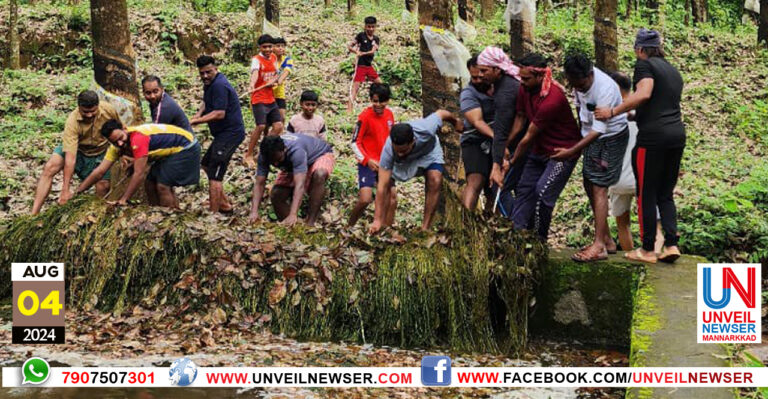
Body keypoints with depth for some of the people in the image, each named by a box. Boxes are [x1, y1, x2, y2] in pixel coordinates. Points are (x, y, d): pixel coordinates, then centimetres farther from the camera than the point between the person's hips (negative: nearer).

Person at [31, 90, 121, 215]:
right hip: (76, 150, -2)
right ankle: (33, 215, -27)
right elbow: (70, 156, -38)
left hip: (100, 153, 2)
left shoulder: (108, 109, -24)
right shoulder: (72, 122, -33)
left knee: (103, 187, -18)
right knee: (49, 168, -25)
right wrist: (65, 189, -40)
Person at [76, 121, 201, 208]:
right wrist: (77, 192, -8)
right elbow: (100, 171, -4)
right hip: (169, 151, 9)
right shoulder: (117, 146, -5)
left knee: (163, 186, -15)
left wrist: (123, 200, -28)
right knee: (150, 184, 4)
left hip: (186, 147, -9)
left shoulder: (138, 138, -32)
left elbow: (139, 174, -31)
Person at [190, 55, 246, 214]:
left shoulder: (219, 86, -20)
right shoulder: (211, 83, 12)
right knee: (206, 164, 24)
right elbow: (207, 102, 29)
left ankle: (213, 212, -13)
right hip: (224, 133, 12)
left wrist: (195, 121, -22)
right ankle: (224, 203, 29)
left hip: (230, 134, -12)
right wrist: (200, 113, 7)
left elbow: (219, 114, -25)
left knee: (214, 175, -14)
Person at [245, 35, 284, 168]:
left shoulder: (274, 58, 9)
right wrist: (252, 85, -53)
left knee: (278, 126, 2)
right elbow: (255, 72, -33)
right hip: (259, 99, -7)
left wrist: (273, 80, -4)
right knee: (261, 126, -18)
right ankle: (249, 155, -6)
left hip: (271, 99, 7)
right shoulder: (257, 59, -12)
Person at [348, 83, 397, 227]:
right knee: (365, 200, -18)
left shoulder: (389, 114, 3)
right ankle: (349, 227, 3)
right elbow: (355, 142, -13)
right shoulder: (365, 116, -15)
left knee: (393, 196, 5)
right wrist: (367, 160, -22)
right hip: (368, 164, -7)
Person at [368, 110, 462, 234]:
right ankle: (383, 224, 11)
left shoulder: (426, 130, -44)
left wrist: (456, 121, 4)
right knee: (385, 183, -12)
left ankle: (425, 228, -19)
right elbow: (382, 186, -40)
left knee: (435, 182, -24)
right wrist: (377, 220, -42)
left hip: (429, 152, -2)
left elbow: (441, 113, -20)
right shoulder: (388, 149, -42)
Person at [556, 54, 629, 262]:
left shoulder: (605, 90, -31)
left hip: (611, 137, -9)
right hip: (591, 135, 9)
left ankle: (599, 246, -15)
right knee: (589, 185, 11)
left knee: (599, 187, -14)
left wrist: (572, 151, -33)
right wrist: (579, 137, 15)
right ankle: (607, 240, 20)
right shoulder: (580, 80, -7)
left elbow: (599, 130, -31)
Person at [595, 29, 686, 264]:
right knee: (666, 194, 14)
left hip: (653, 136, -7)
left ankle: (647, 250, 6)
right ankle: (671, 244, 3)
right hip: (677, 135, 7)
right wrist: (635, 115, 34)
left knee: (646, 195, 2)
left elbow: (643, 94, -20)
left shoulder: (644, 64, -3)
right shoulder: (673, 71, 21)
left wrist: (613, 112, -15)